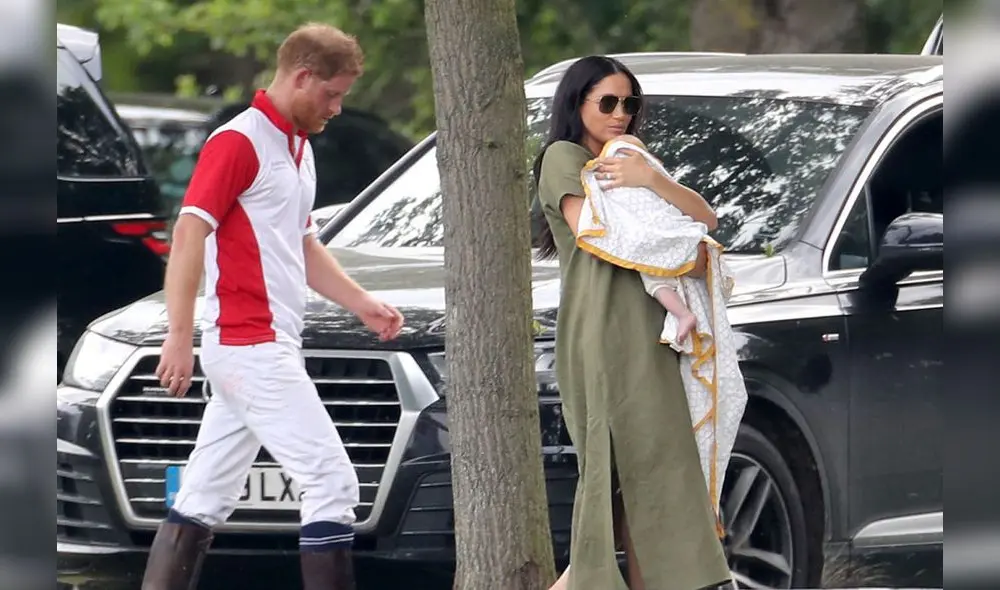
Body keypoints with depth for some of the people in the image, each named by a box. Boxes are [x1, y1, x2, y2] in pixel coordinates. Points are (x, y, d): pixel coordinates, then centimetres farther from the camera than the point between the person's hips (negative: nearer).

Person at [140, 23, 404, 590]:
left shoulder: (299, 148, 18)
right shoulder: (238, 142, -11)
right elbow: (190, 233, -17)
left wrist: (363, 303, 16)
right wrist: (180, 337, -23)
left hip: (272, 348, 10)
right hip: (250, 346, -10)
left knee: (206, 497, 10)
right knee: (333, 483, -11)